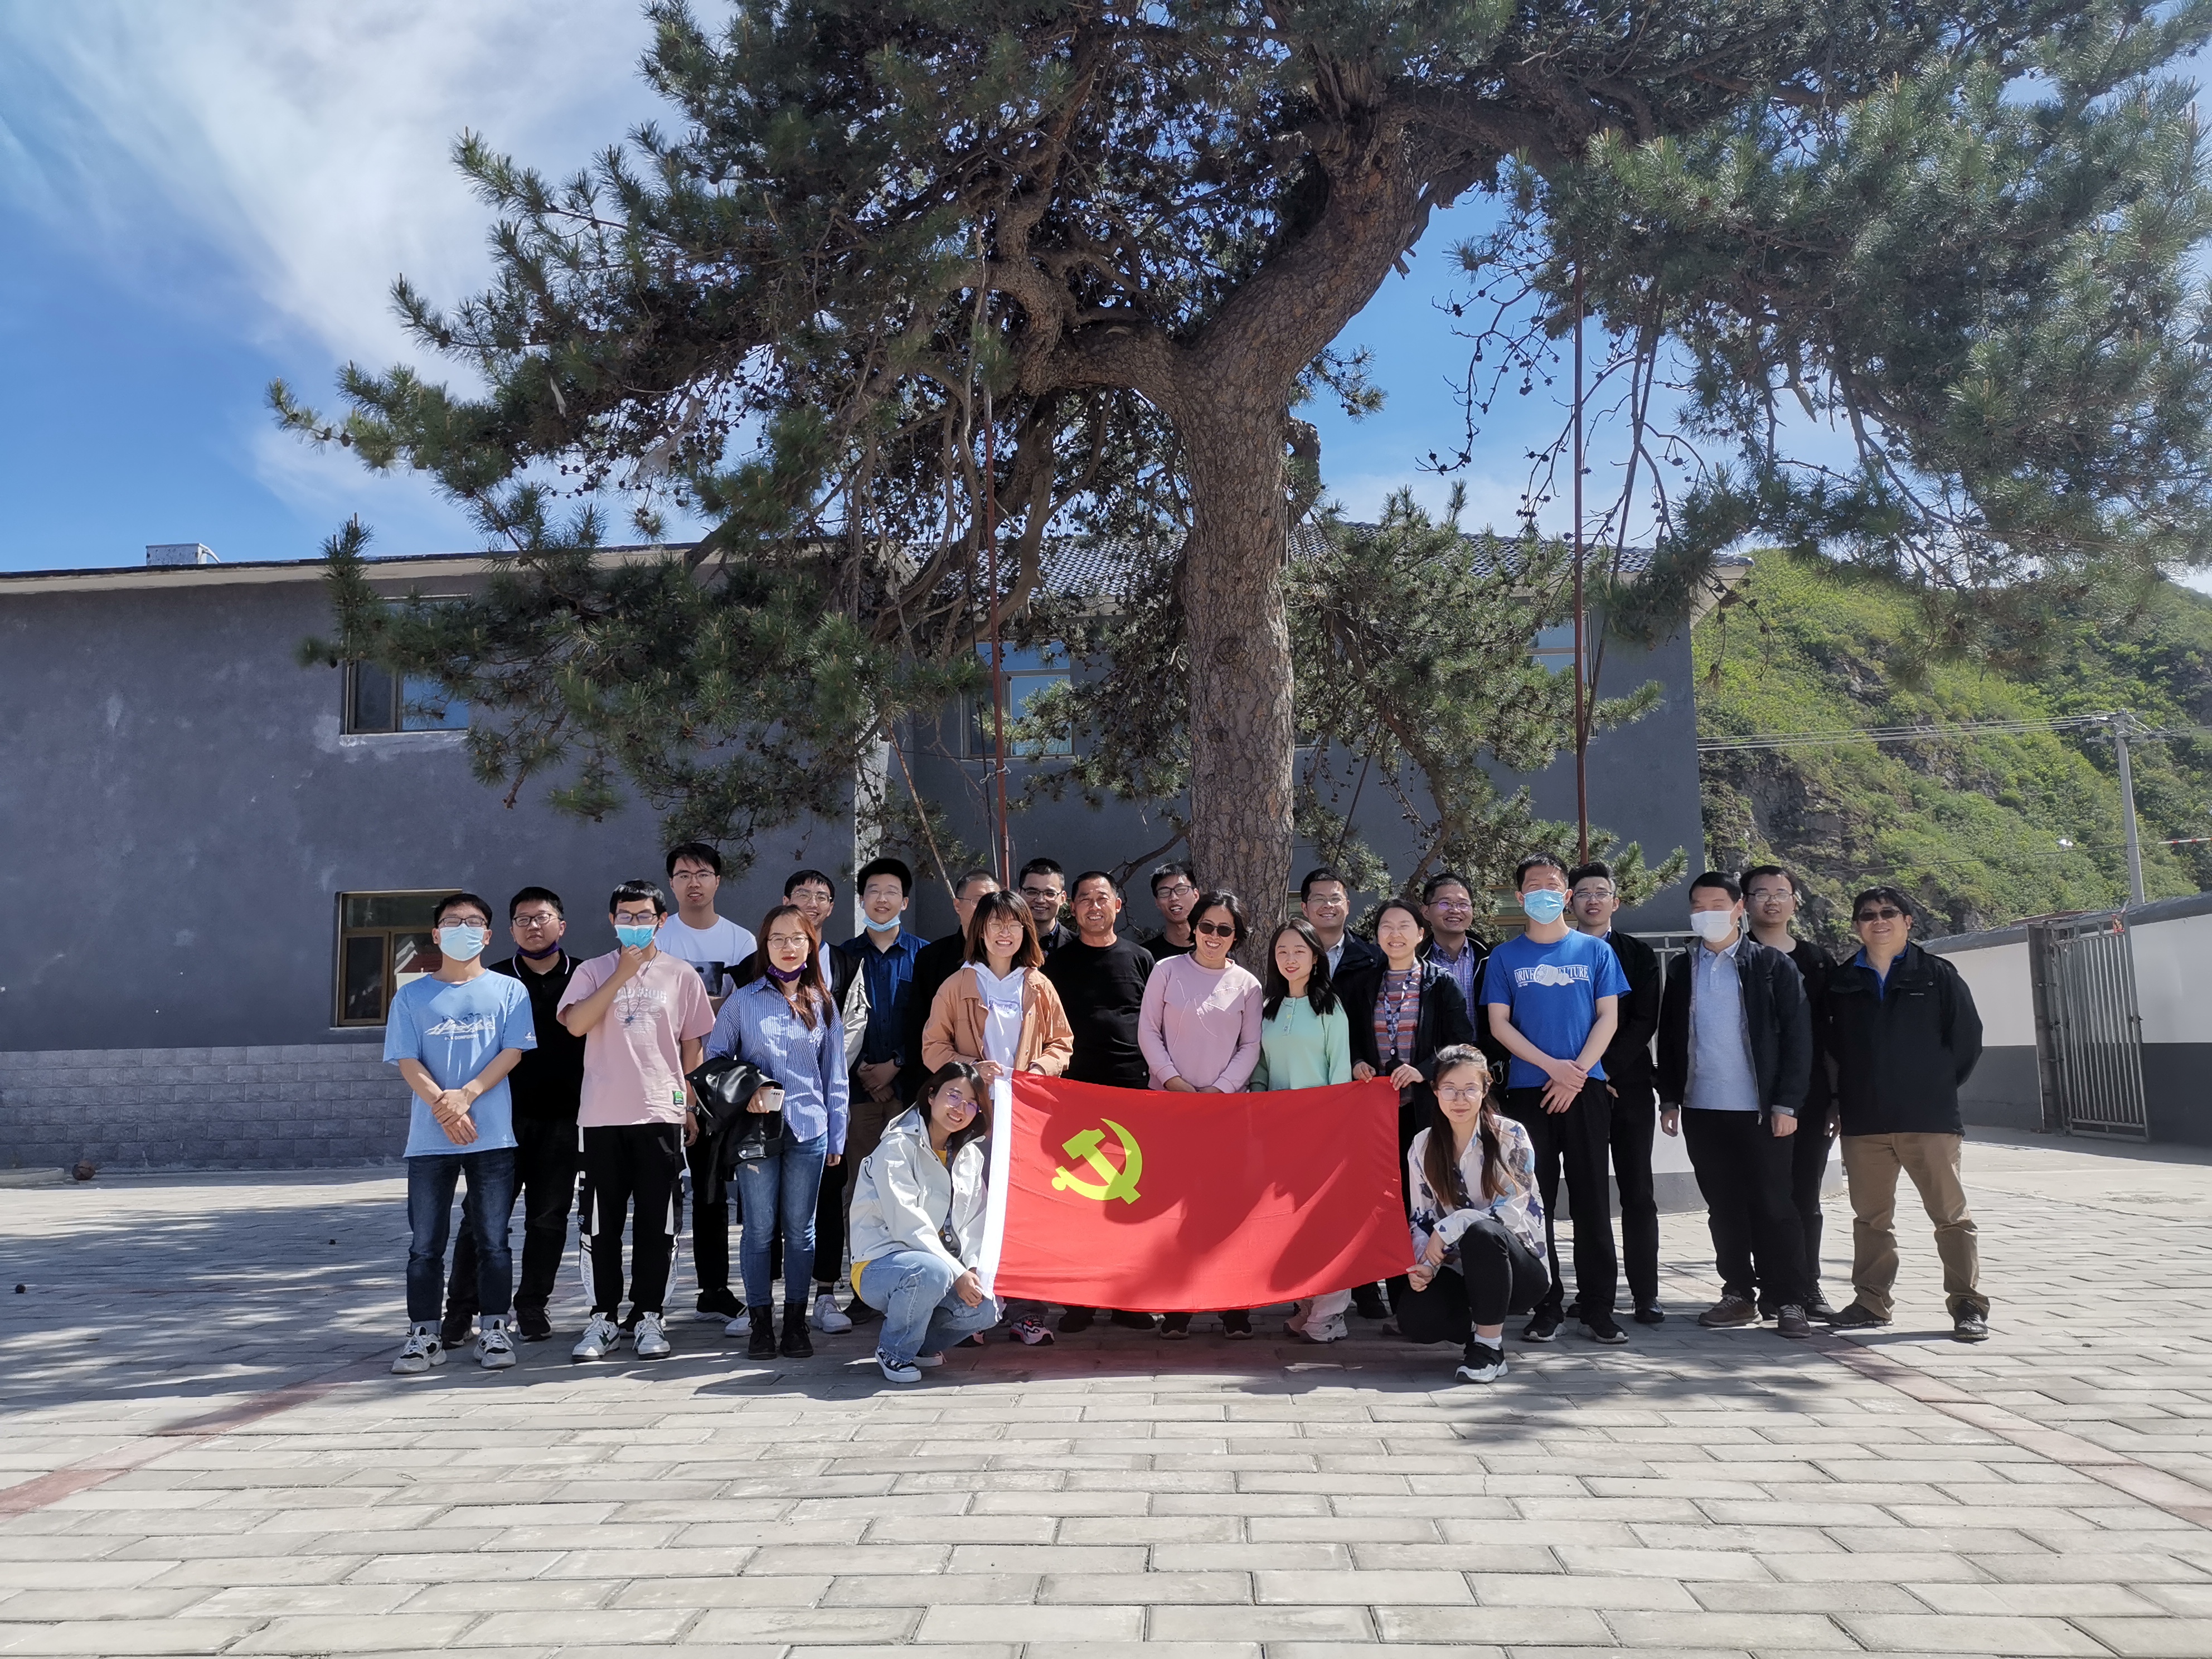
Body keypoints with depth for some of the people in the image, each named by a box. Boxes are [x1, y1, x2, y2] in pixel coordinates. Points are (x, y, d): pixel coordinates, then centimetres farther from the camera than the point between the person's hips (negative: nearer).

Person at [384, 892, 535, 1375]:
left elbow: (513, 1052, -1)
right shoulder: (412, 995, 9)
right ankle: (424, 1334, 12)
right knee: (425, 1242, 3)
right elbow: (407, 1061, 1)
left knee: (493, 1239, 3)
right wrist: (443, 1106, -15)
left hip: (493, 1136, -1)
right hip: (429, 1138, 1)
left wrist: (467, 1095, -15)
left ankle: (495, 1330, 10)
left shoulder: (508, 991, 7)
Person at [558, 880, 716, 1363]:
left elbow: (693, 1045, 11)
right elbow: (576, 1024, -11)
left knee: (655, 1220, 3)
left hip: (661, 1114, 0)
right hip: (603, 1116, 0)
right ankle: (603, 1317, 16)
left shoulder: (681, 975, 7)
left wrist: (690, 1105, 7)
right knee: (604, 1222, 7)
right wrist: (623, 972, -11)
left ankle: (649, 1316, 13)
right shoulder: (593, 972, 6)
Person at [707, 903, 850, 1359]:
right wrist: (744, 1093, -9)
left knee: (801, 1229, 6)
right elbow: (713, 1059, 6)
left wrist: (837, 1136, 8)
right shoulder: (743, 1000, 3)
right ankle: (760, 1324, 11)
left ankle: (796, 1322, 15)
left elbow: (835, 1076, 11)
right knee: (760, 1228, 2)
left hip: (809, 1130, 2)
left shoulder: (823, 1004, 9)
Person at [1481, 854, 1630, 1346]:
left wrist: (1577, 1072, -9)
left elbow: (1608, 1017, 4)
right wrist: (1553, 1066, -9)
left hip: (1586, 1087, 0)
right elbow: (1499, 1024, 1)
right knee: (1535, 1200, 2)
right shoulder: (1505, 957, 7)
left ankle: (1597, 1306, 9)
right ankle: (1545, 1307, 9)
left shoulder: (1595, 951, 8)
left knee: (1592, 1198, 1)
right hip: (1528, 1090, 0)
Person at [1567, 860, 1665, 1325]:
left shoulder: (1639, 954, 8)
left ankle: (1645, 1295, 4)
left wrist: (1605, 1067, -12)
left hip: (1629, 1086, 1)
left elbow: (1645, 1021, -1)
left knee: (1638, 1194, 1)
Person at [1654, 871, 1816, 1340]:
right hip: (1701, 1109, 4)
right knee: (1723, 1207, 9)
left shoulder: (1772, 965, -1)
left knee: (1772, 1205, 1)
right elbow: (1668, 1037, 13)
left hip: (1760, 1109, -3)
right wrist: (1669, 1098, 7)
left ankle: (1790, 1301, 9)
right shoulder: (1682, 970, 9)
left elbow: (1797, 1036, -4)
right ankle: (1738, 1295, 18)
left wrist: (1787, 1103, -10)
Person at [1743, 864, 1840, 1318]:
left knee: (1806, 1198, 8)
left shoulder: (1818, 961, 12)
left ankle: (1808, 1289, 16)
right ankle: (1773, 1290, 9)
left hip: (1811, 1098, 3)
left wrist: (1839, 1095, 6)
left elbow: (1834, 1033, 12)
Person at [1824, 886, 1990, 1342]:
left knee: (1952, 1215, 1)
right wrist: (1848, 1095, 8)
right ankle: (1871, 1301, 18)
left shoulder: (1937, 975, 2)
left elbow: (1967, 1038, 4)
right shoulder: (1841, 982, 8)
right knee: (1870, 1217, 10)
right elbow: (1833, 1046, 15)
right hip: (1863, 1122, 3)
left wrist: (1938, 1087, 4)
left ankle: (1969, 1305, 8)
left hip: (1930, 1118, -3)